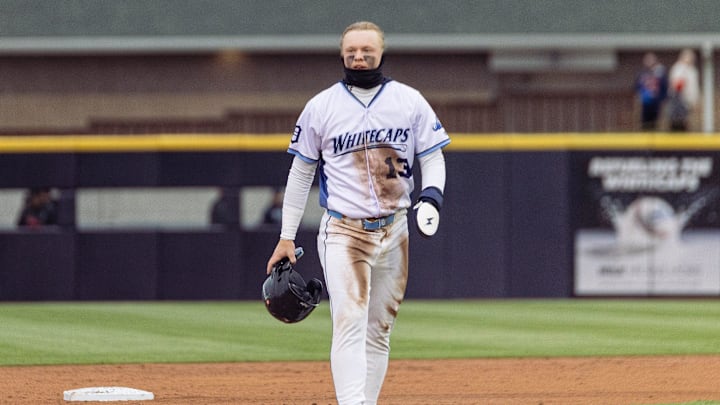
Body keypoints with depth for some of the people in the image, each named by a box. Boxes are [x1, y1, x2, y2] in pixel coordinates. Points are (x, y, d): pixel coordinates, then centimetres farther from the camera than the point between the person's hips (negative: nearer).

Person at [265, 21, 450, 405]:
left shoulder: (410, 102, 4)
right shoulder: (320, 106, 2)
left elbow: (433, 157, 7)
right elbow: (300, 173, 8)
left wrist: (431, 195, -15)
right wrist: (286, 237, 6)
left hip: (394, 231, 3)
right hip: (343, 231, -3)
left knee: (380, 329, 8)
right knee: (349, 324, -16)